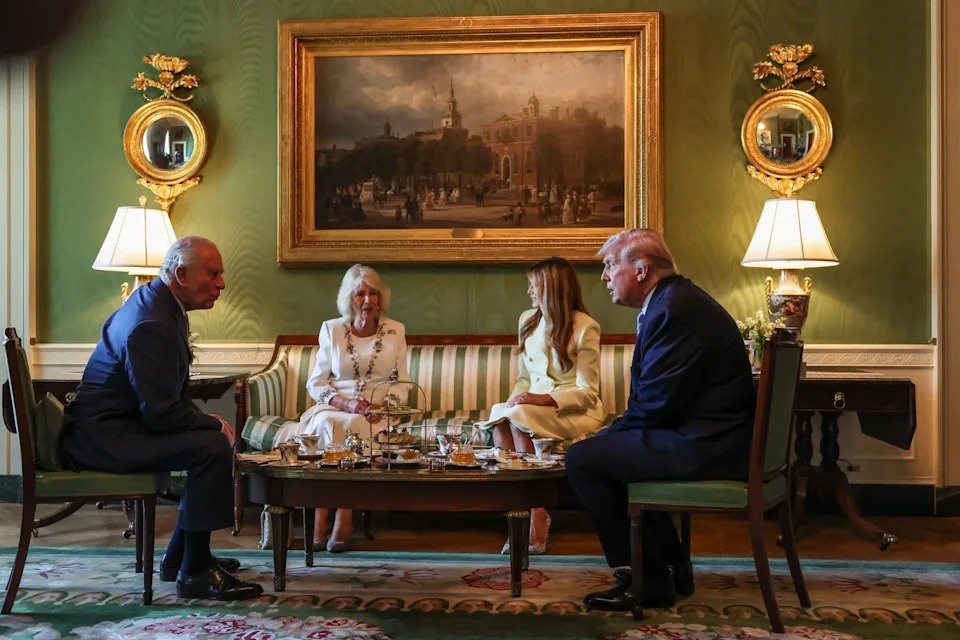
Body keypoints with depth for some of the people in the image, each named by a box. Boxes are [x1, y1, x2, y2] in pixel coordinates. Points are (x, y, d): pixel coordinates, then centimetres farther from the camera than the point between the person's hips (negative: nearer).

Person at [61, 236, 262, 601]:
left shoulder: (155, 303, 11)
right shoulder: (151, 325, -23)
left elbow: (166, 396, 21)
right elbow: (161, 413, -26)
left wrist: (206, 419, 8)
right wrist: (213, 424, -10)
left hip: (108, 426, 11)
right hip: (101, 438, -11)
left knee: (215, 437, 17)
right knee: (214, 446, -23)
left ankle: (180, 556, 21)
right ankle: (194, 572, -15)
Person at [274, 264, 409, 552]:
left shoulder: (395, 331, 11)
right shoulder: (331, 329, 10)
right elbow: (315, 383, 5)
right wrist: (345, 403, -13)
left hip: (377, 413, 0)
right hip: (333, 407, 1)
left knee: (353, 427, -35)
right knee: (327, 425, -36)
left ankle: (343, 519, -34)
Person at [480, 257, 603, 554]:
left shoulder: (585, 326, -6)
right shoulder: (528, 320, 14)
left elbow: (587, 392, -9)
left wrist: (546, 399, -23)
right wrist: (515, 399, -5)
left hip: (573, 411, -5)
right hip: (533, 407, 5)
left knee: (517, 418, -34)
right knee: (499, 420, -28)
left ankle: (537, 526, -33)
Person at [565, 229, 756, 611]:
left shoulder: (672, 308, -18)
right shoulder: (676, 299, 15)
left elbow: (656, 404, -21)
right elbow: (655, 396, 16)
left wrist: (612, 431, -4)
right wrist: (615, 431, 5)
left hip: (704, 447, -11)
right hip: (713, 437, 11)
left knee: (582, 460, -10)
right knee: (609, 448, 25)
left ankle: (648, 581, 0)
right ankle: (671, 567, 25)